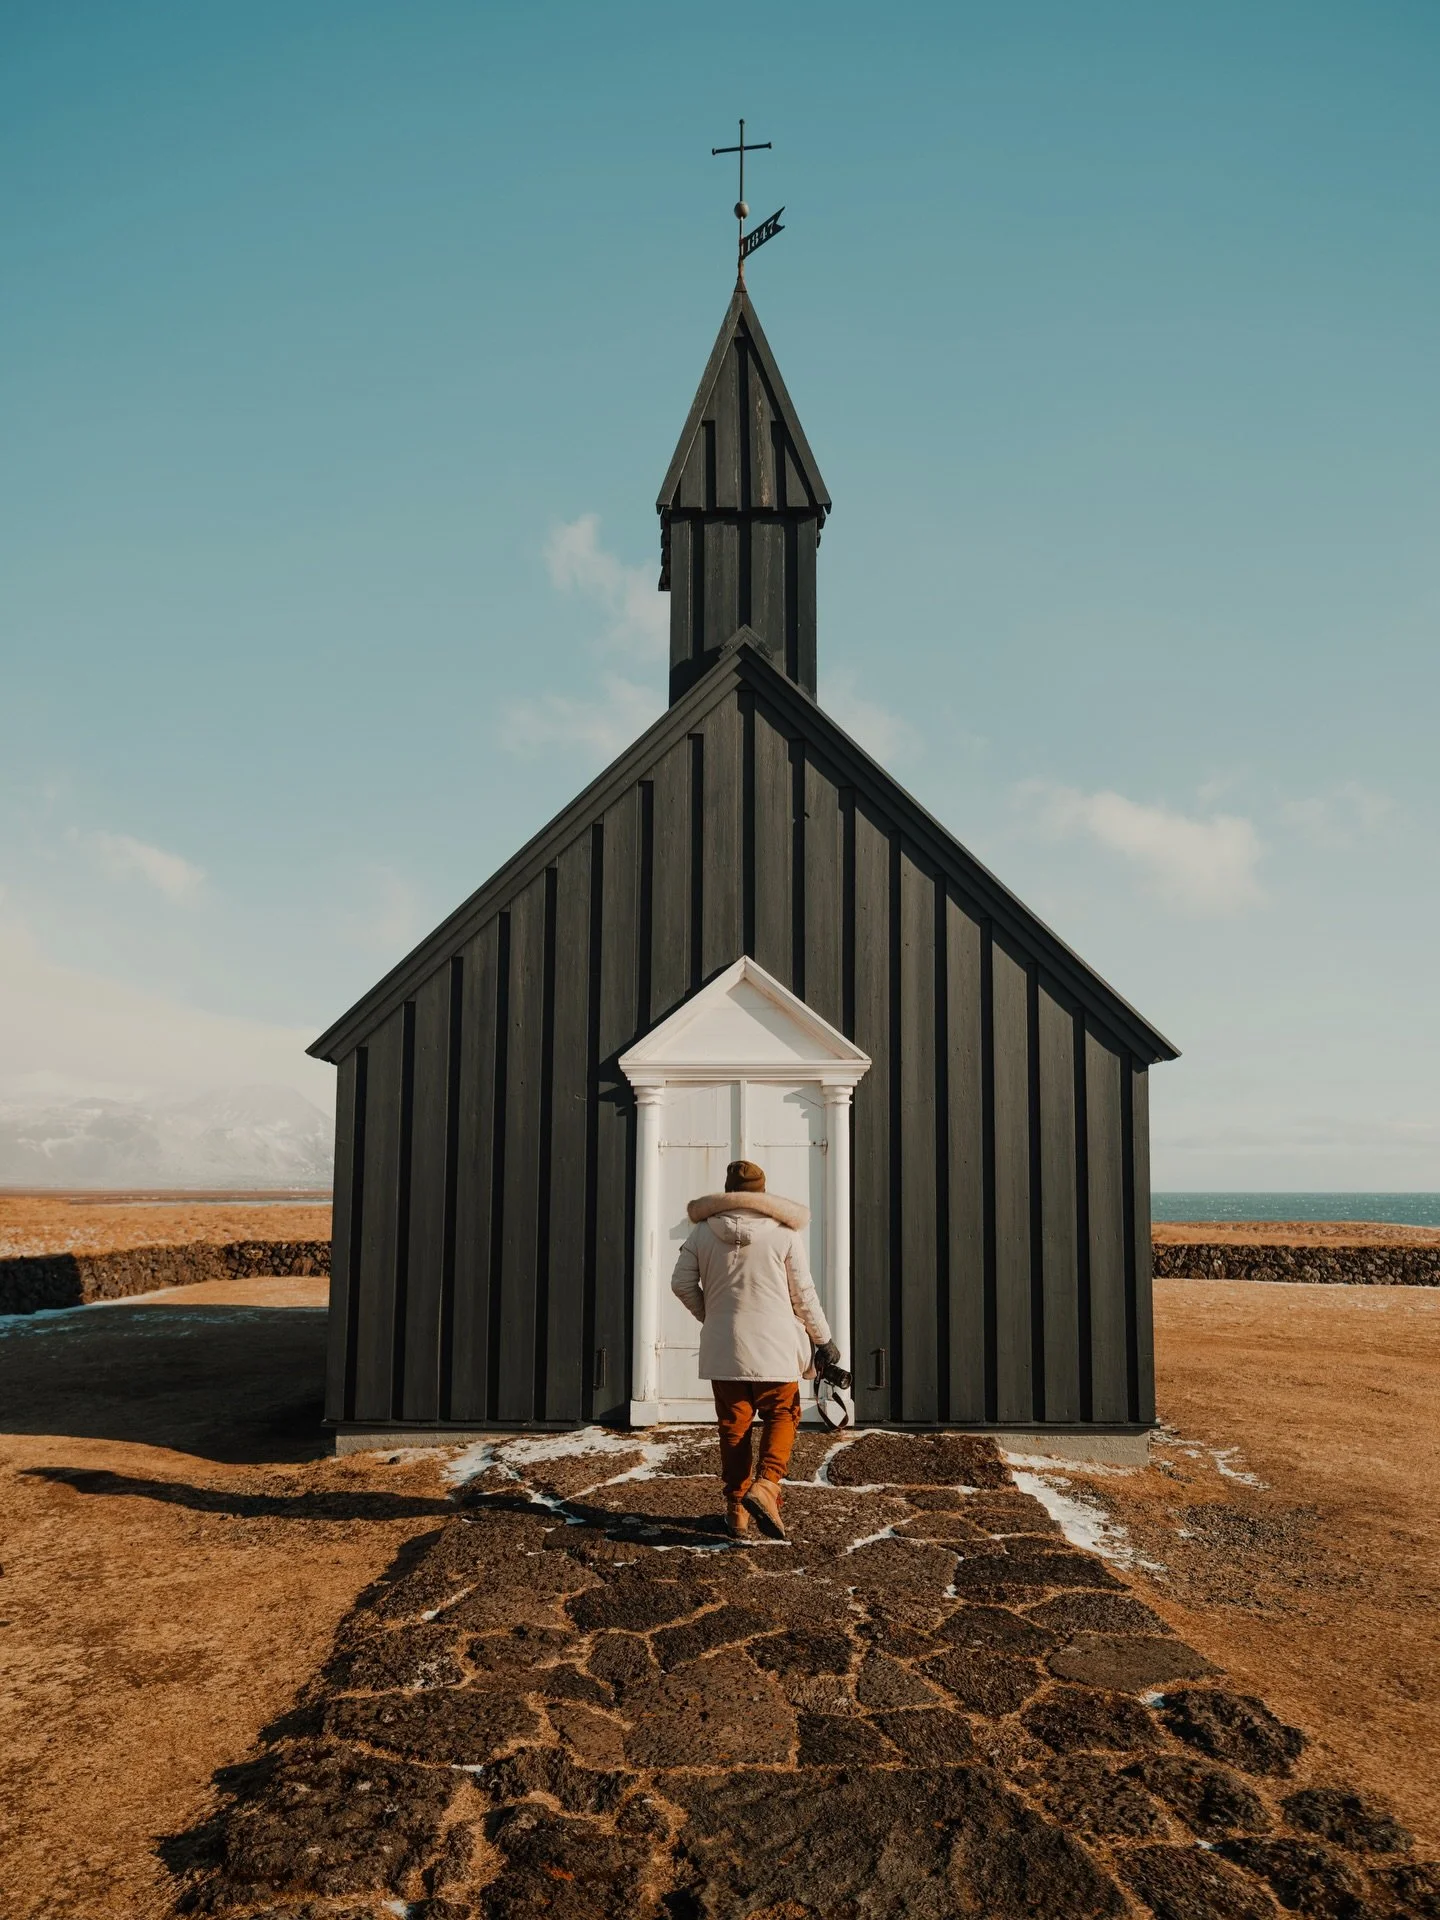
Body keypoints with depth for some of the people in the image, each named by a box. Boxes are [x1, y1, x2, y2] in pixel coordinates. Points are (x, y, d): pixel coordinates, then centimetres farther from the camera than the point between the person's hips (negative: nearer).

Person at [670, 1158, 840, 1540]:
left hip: (722, 1349, 2)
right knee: (781, 1417, 14)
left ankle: (737, 1510, 15)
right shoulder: (783, 1233, -4)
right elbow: (803, 1294, -2)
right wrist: (823, 1339, 9)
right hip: (774, 1347, -2)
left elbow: (681, 1283, 2)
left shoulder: (702, 1233, 1)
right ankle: (766, 1484, -8)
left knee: (734, 1426, 12)